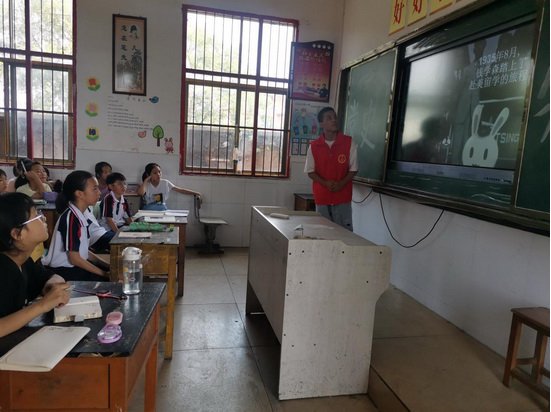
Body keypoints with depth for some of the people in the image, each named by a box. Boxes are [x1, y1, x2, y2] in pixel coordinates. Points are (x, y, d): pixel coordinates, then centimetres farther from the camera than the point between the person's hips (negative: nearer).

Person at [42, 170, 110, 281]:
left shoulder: (79, 216, 5)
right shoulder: (70, 218, -20)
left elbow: (83, 251, 8)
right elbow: (74, 258, -18)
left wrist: (108, 266, 3)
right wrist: (104, 274, -15)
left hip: (75, 266, 8)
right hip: (63, 271, -8)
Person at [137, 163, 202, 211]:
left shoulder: (165, 183, 4)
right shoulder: (146, 185, 0)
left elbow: (180, 190, 2)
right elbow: (140, 193, -23)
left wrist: (195, 193, -6)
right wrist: (146, 180, -10)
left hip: (162, 209, 1)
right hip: (148, 210, -1)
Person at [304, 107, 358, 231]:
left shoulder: (349, 142, -1)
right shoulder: (314, 146, 2)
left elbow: (353, 168, 2)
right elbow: (310, 171, 5)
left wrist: (341, 184, -14)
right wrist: (325, 183, -12)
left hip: (343, 197, -1)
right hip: (321, 197, 2)